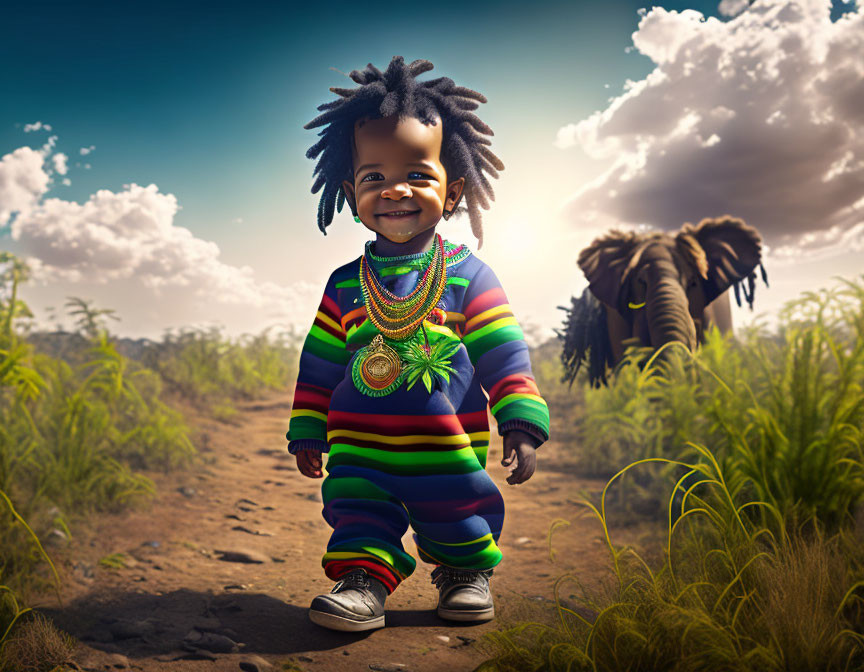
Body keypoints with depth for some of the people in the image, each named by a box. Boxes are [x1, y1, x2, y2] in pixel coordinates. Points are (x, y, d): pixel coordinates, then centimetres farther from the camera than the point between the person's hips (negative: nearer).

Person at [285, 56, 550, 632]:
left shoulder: (468, 276, -5)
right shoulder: (345, 285, 2)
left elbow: (505, 359, -5)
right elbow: (318, 367, 8)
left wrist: (521, 426, -11)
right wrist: (307, 433, 10)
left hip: (448, 448, -1)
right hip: (360, 448, 1)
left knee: (459, 512, 14)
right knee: (358, 509, -1)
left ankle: (467, 572, 38)